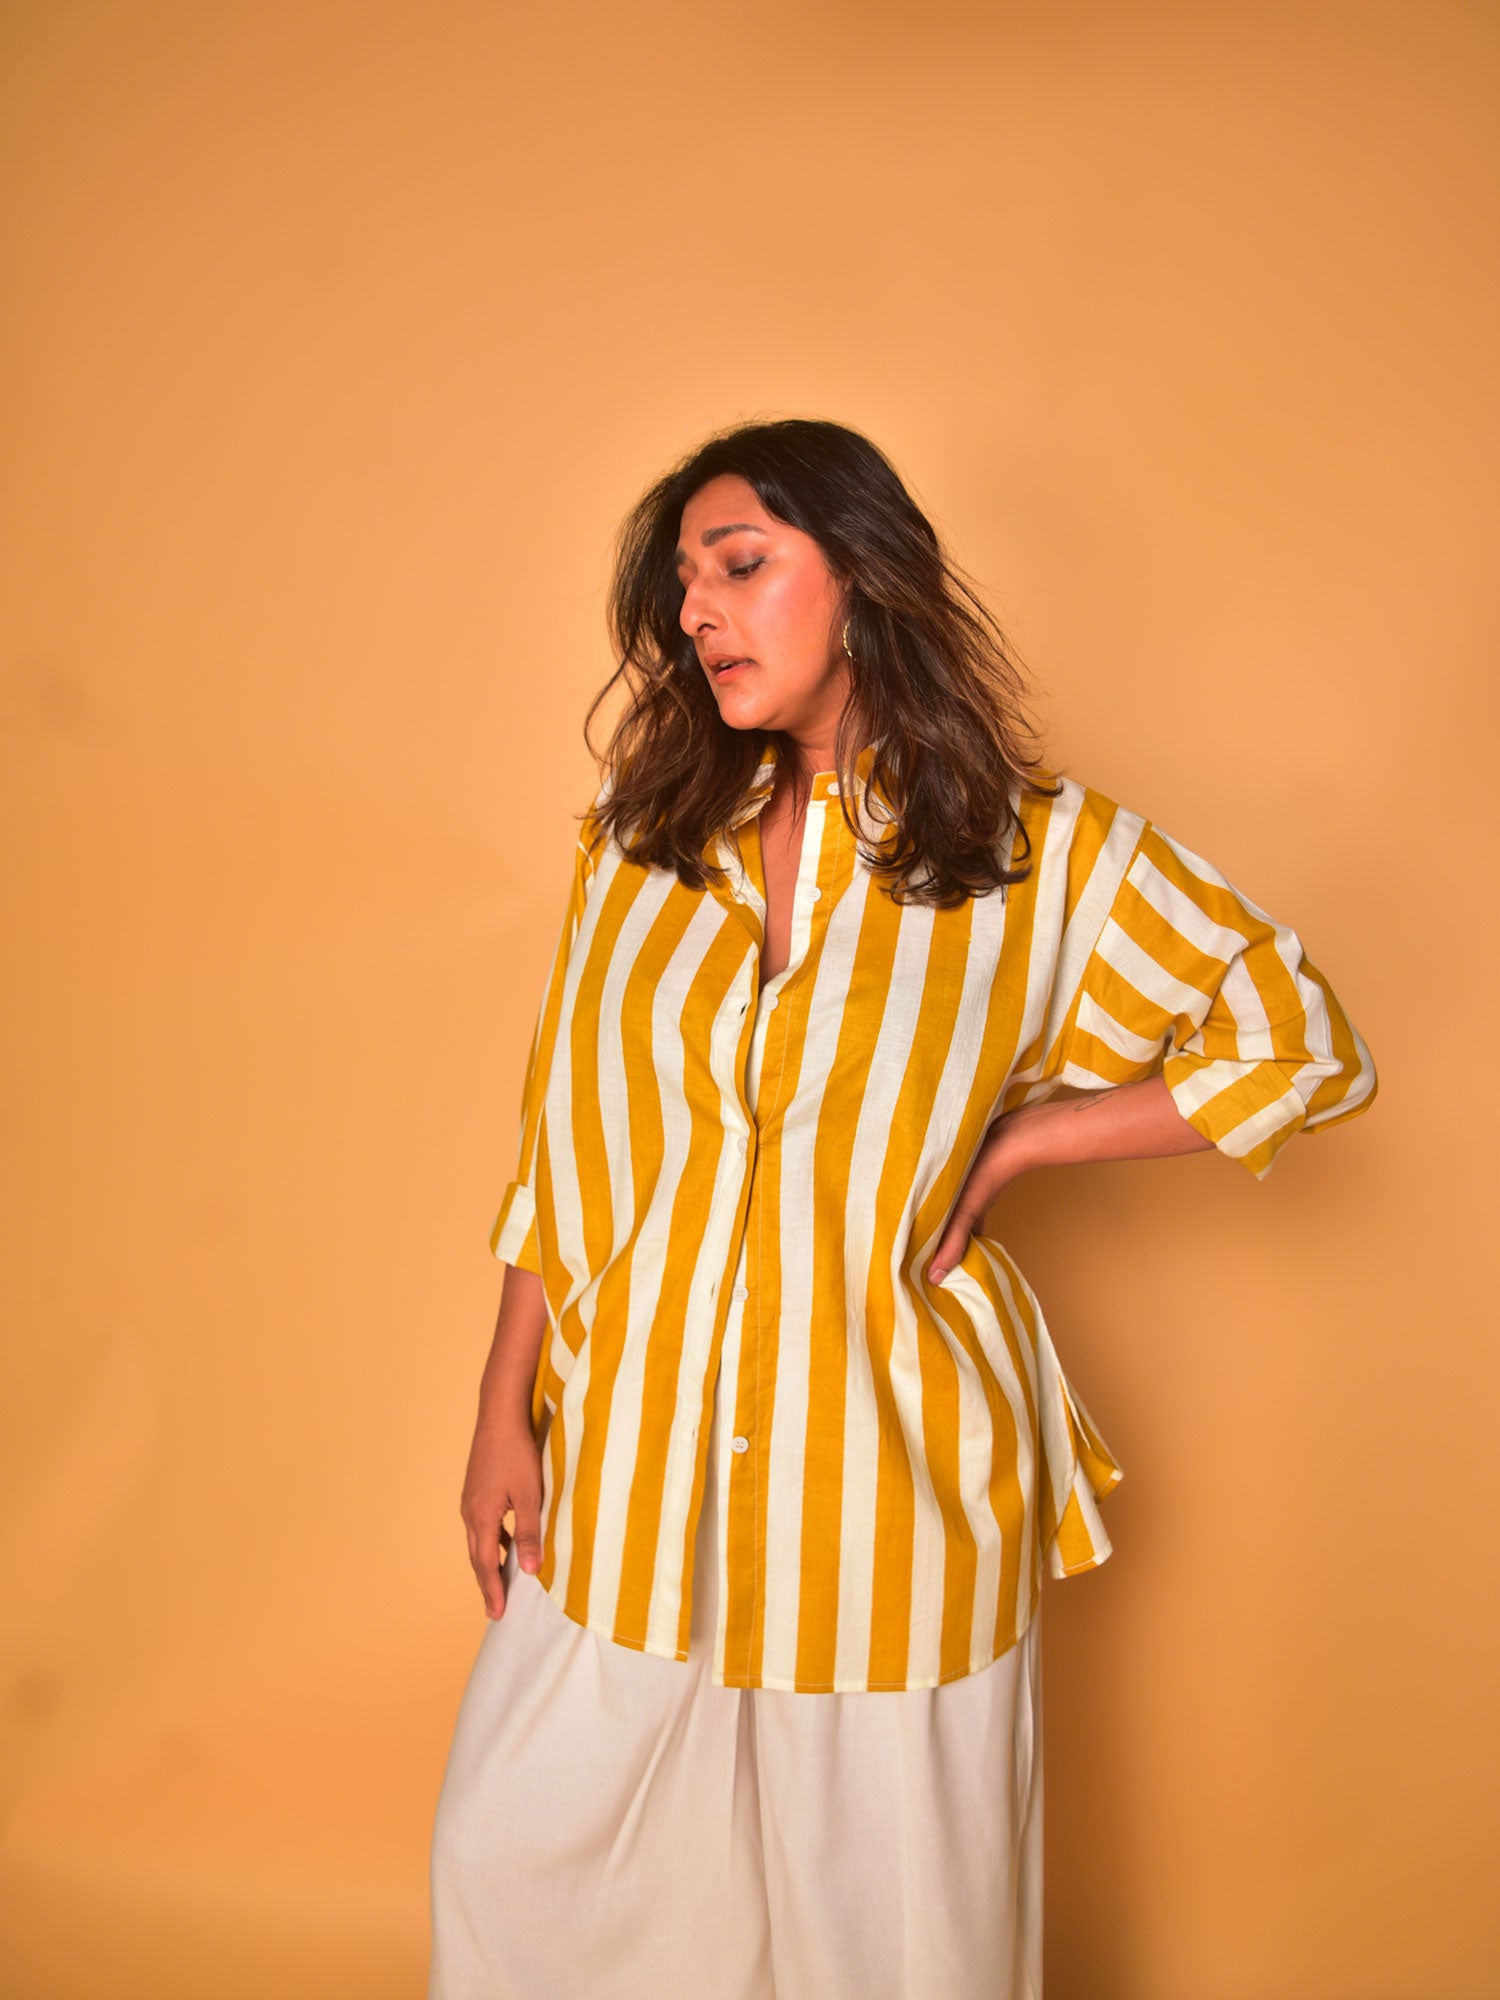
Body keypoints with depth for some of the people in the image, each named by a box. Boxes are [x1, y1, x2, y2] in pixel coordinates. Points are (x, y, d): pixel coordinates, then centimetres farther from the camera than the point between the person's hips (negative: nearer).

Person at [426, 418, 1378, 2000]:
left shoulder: (1044, 853, -5)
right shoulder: (642, 832, 2)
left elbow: (1301, 1048, -2)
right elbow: (561, 1142, 6)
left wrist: (1002, 1142, -8)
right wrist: (503, 1415, 4)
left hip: (884, 1467, -2)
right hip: (631, 1466, 3)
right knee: (513, 1862, 16)